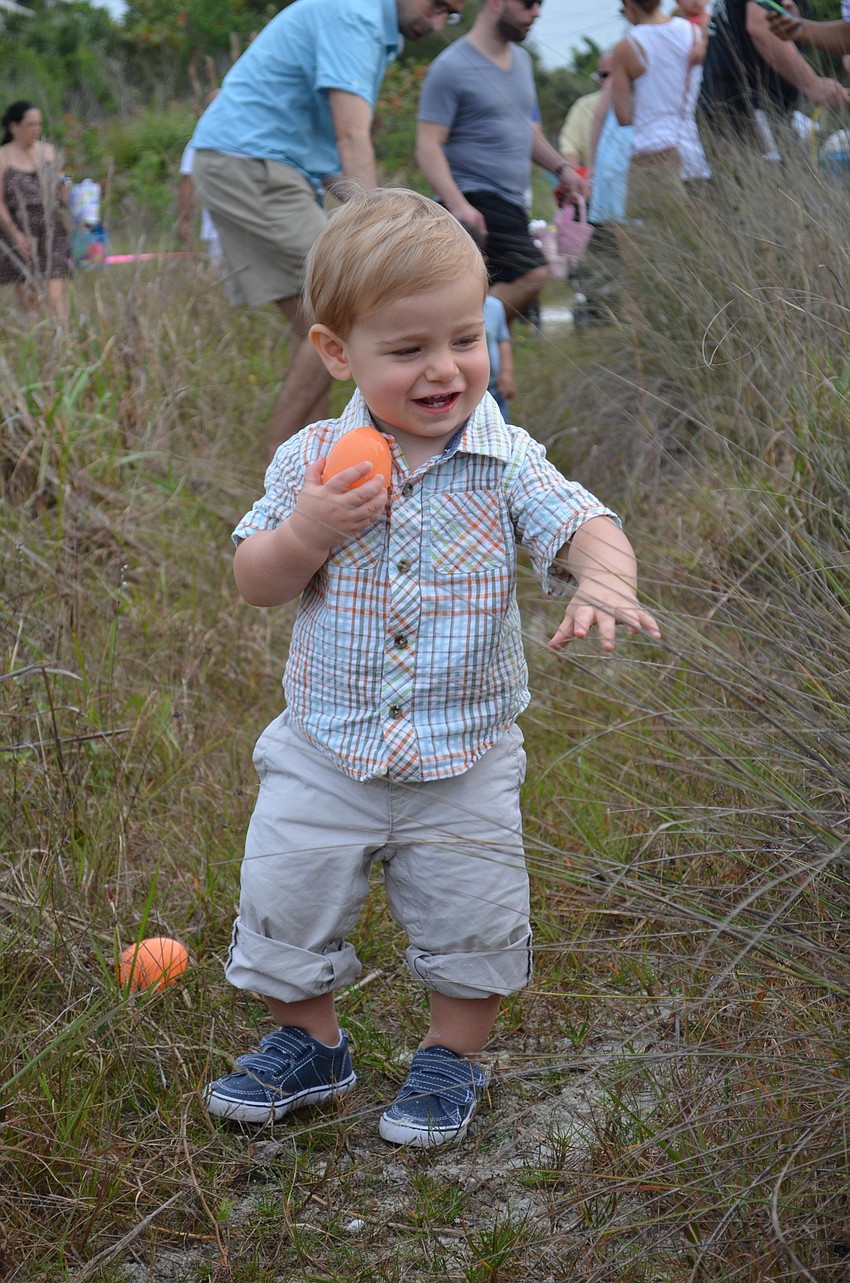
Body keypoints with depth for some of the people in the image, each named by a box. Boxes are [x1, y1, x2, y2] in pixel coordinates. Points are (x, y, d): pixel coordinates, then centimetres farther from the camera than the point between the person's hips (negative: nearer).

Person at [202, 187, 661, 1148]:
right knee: (287, 904, 12)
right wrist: (307, 533, -25)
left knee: (471, 925, 10)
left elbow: (586, 527, -19)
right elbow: (254, 584, -4)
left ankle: (452, 1060, 35)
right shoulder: (313, 461, -8)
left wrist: (603, 577, -42)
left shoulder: (506, 461, -10)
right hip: (326, 751, 1)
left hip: (465, 761, -1)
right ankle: (307, 1045, 37)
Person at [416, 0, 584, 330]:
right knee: (533, 274, -24)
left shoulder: (521, 60, 16)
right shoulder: (450, 68, -10)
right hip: (475, 202, -9)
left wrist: (560, 167, 13)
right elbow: (428, 147, -14)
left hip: (511, 203, 9)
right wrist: (457, 205, -27)